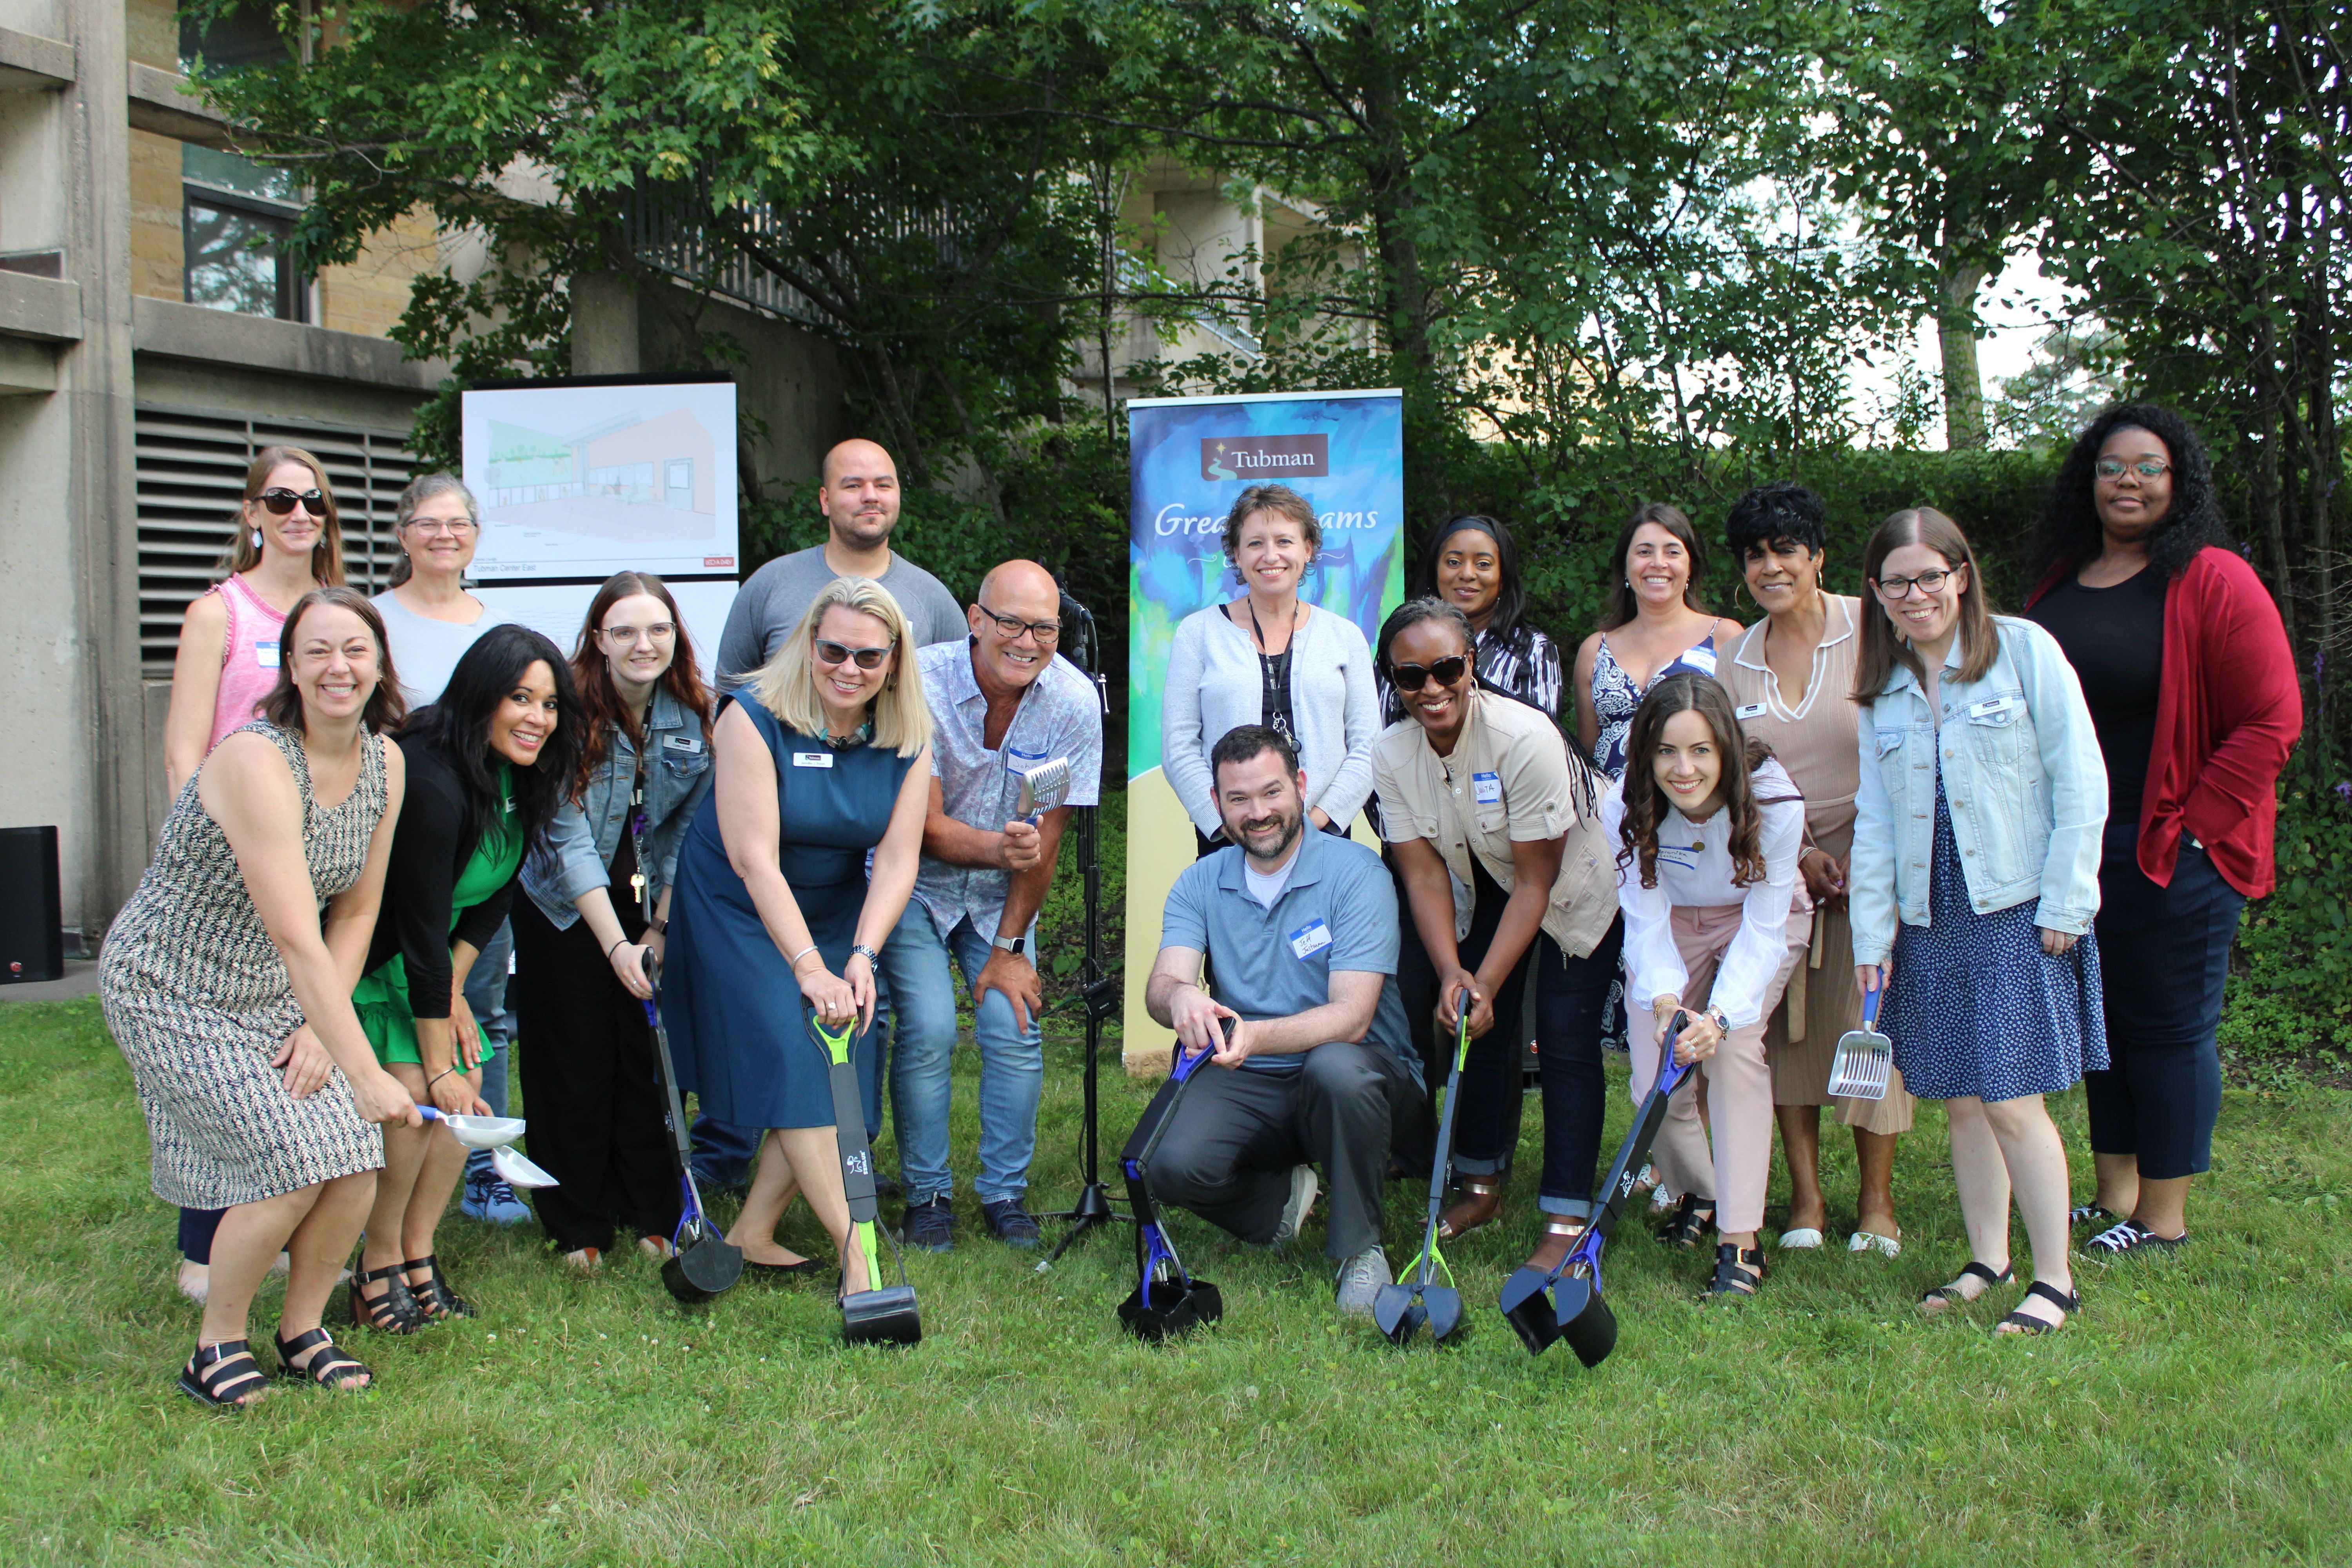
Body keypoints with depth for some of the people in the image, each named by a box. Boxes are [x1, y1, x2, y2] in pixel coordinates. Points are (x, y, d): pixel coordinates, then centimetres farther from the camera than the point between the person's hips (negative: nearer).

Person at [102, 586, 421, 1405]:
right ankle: (217, 1344, 9)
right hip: (172, 992, -6)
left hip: (275, 997, 7)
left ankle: (303, 1329, 18)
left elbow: (356, 912, 4)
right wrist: (364, 1072, -33)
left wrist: (321, 1030, -6)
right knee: (291, 1169, -16)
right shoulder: (257, 761, -27)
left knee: (354, 1162, -7)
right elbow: (297, 939, -32)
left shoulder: (385, 763, -3)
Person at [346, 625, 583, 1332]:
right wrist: (438, 1067, -23)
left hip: (431, 955, 8)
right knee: (415, 1095, -18)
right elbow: (422, 932, -28)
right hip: (367, 952, -8)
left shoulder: (523, 775, -6)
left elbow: (496, 893, 5)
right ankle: (378, 1269, -2)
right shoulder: (432, 782, -32)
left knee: (467, 1087, -3)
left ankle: (418, 1254, 9)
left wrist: (453, 987, -3)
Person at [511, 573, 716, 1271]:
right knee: (577, 1064, 2)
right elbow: (570, 840, -21)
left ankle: (654, 1215, 19)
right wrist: (616, 945, -25)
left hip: (653, 903, 3)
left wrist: (661, 928, -5)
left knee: (652, 1058, 4)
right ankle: (578, 1226, 16)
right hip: (566, 907, -3)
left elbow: (688, 830, -2)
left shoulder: (696, 716, -9)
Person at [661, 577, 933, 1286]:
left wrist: (862, 955, -26)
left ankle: (752, 1235, 11)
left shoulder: (907, 741, -7)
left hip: (839, 917, 5)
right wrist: (809, 965, -30)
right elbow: (754, 858, -25)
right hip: (737, 912, -5)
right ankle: (856, 1254, -15)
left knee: (840, 1074, -3)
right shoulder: (754, 719, -20)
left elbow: (896, 859, -12)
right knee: (793, 1065, -14)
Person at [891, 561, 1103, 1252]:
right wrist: (999, 848, -42)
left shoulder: (1074, 702, -17)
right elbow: (926, 829, -22)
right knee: (928, 1028, -15)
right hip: (915, 883, -2)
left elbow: (1045, 838, -11)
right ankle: (927, 1194, 4)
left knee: (1015, 1028, -9)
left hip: (1002, 892, 2)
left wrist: (1009, 947, -9)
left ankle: (1005, 1193, 9)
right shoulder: (922, 685, -24)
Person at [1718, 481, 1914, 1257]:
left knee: (1868, 1022, -2)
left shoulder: (1870, 631, -4)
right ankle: (1805, 1194, 14)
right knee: (1784, 1024, 3)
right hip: (1775, 866, 3)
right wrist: (1797, 854, -6)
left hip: (1870, 860, -3)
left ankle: (1876, 1199, 11)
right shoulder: (1734, 660, 7)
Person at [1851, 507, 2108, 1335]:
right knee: (1961, 1102, 8)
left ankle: (2054, 1278, 6)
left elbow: (2081, 782, -5)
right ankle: (1987, 1261, 22)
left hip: (2019, 910, -4)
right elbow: (1873, 819, 11)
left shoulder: (2023, 650, -4)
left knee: (2012, 1102, -7)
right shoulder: (1881, 688, 10)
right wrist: (1871, 929, 6)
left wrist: (2065, 903, -9)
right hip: (1929, 919, 5)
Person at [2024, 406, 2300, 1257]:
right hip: (2076, 850, 7)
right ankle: (2113, 1199, 26)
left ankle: (2163, 1219, 14)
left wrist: (2191, 826, -14)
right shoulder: (2060, 585, 11)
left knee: (2167, 1027, 2)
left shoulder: (2213, 581, -9)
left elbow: (2271, 721, -13)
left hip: (2171, 853, -6)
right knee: (2101, 1020, 14)